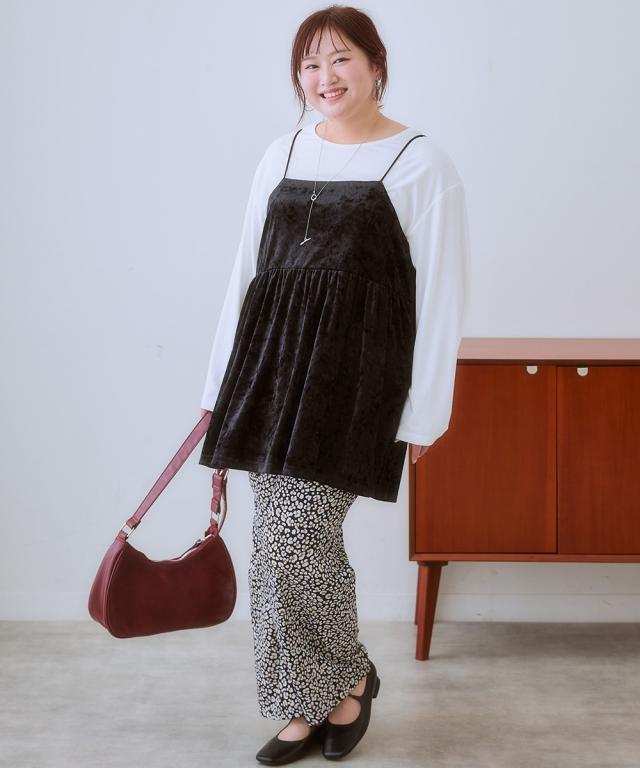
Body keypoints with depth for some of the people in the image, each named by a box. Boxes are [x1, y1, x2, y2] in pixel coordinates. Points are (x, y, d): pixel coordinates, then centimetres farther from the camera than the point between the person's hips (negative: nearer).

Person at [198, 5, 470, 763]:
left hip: (354, 372, -5)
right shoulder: (281, 154, 12)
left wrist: (423, 413, -6)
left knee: (296, 537, -10)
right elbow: (246, 272, 14)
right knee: (279, 543, 6)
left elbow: (441, 297, -4)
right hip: (271, 363, 5)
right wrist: (223, 385, 13)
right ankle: (304, 706, 24)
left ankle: (351, 673, 18)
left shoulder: (422, 164, -3)